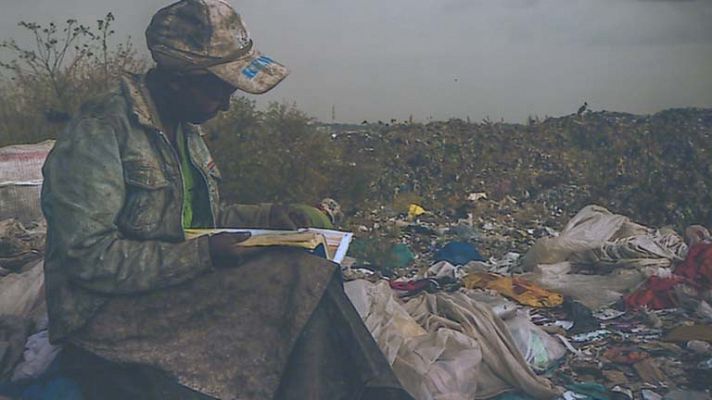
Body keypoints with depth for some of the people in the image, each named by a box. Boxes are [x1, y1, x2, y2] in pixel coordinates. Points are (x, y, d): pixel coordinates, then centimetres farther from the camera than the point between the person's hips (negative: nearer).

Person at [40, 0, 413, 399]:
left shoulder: (185, 130, 12)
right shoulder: (98, 134, -14)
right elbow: (90, 258, -20)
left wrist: (268, 216, 7)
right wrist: (203, 255, -21)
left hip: (183, 287, 8)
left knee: (309, 272, -16)